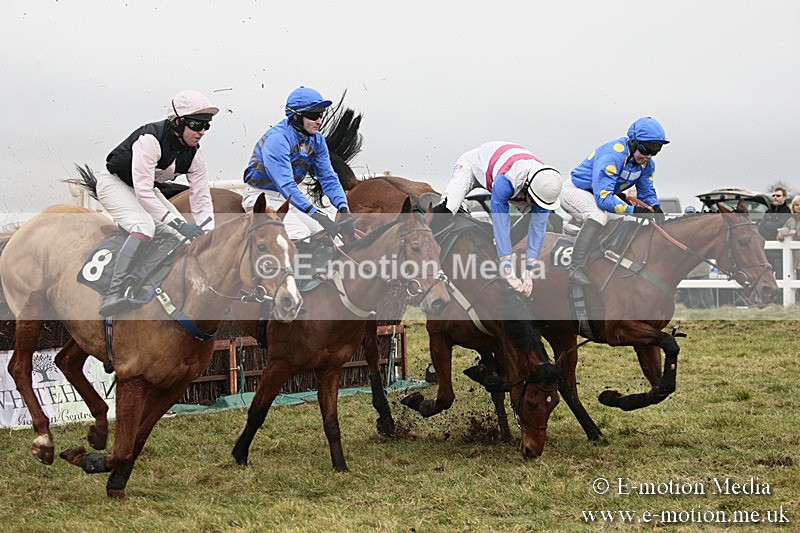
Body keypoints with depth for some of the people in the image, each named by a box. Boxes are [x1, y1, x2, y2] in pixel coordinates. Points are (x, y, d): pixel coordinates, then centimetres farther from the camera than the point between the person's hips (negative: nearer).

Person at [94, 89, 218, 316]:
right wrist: (178, 224, -37)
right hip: (114, 182, -8)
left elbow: (201, 198, -6)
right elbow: (143, 192, -35)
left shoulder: (194, 154, -9)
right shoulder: (151, 139, -31)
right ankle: (113, 296, -42)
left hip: (145, 188, 8)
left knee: (188, 235, -4)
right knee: (145, 225, -33)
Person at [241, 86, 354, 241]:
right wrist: (316, 214, -41)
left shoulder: (316, 140, -1)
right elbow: (286, 185, -34)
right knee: (300, 234, -28)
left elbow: (328, 177, 0)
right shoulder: (277, 139, -27)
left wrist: (343, 208, -18)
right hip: (261, 197, -8)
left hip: (290, 197, 8)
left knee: (326, 233, -6)